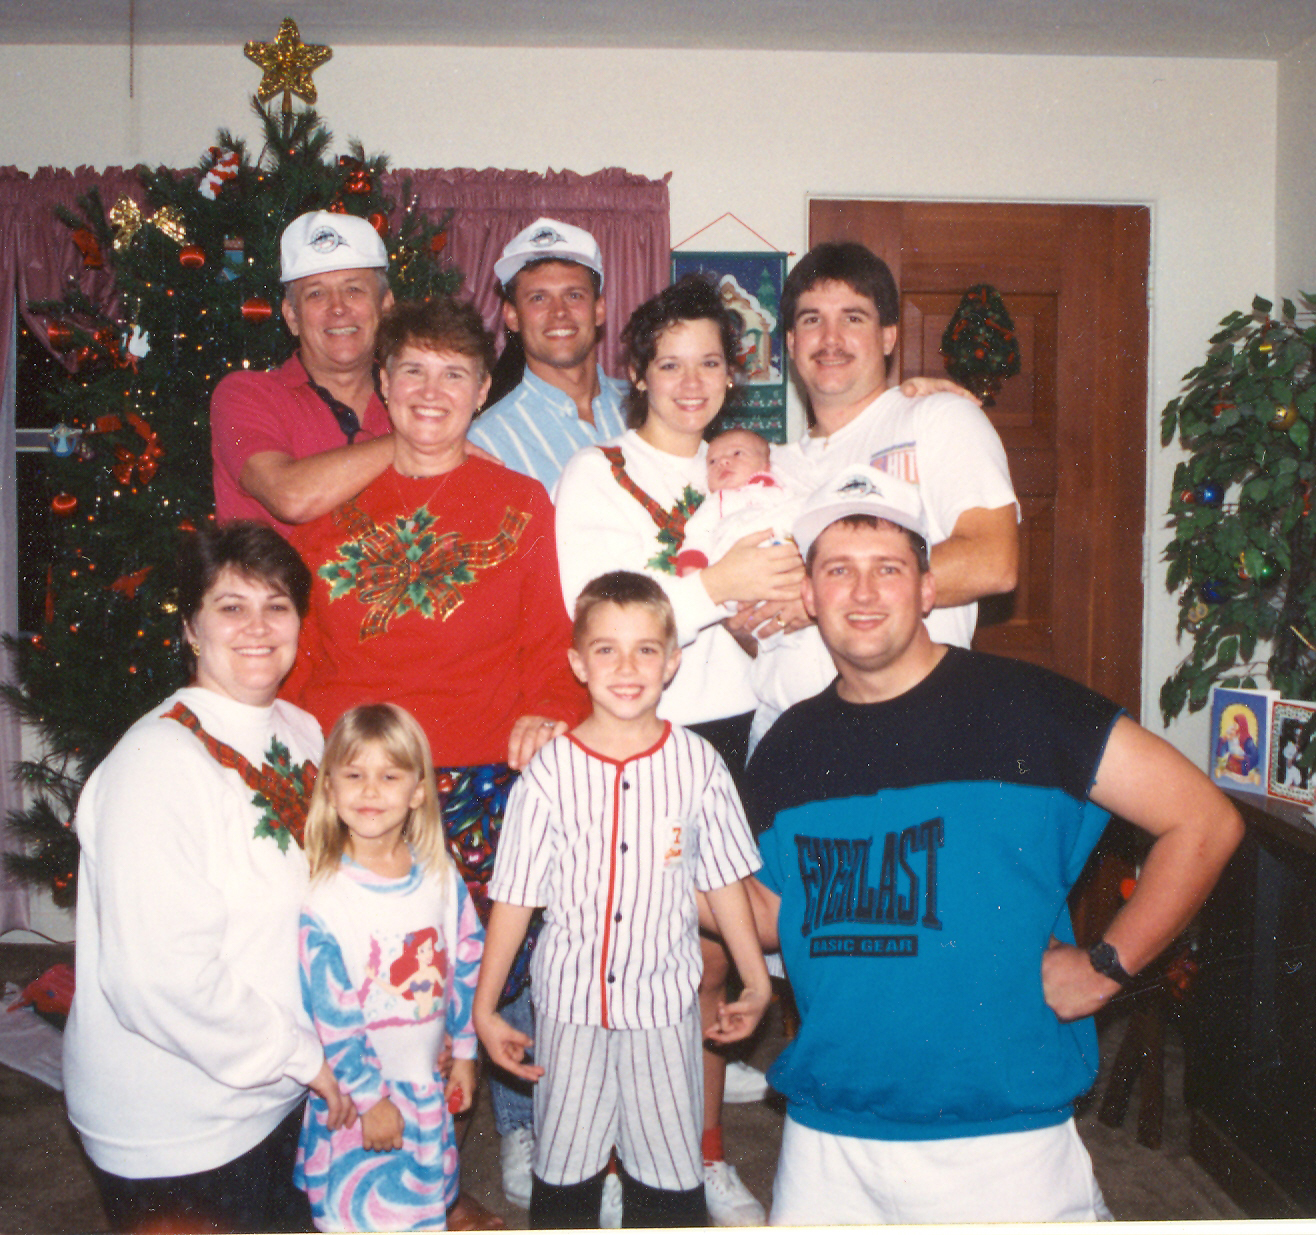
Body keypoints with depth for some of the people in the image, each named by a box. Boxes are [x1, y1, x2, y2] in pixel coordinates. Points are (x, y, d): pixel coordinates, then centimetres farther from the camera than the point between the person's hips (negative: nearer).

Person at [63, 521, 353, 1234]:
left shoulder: (302, 734, 2)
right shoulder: (158, 763, -24)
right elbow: (158, 976, -28)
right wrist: (300, 1055, -18)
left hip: (276, 1097, 7)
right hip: (173, 1133, -7)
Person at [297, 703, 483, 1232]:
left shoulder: (440, 874, -5)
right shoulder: (322, 896, -20)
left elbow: (467, 961, 5)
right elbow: (332, 1015, -16)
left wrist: (464, 1051, 8)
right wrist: (369, 1098, -12)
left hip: (429, 1083, 5)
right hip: (357, 1093, -5)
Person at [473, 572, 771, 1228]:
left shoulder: (697, 764, -6)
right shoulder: (550, 772, -9)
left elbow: (724, 881, 4)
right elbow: (514, 898, -4)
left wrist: (757, 982, 11)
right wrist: (483, 1007, -1)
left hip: (665, 1002, 1)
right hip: (570, 1001, 0)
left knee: (671, 1180, 12)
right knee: (563, 1170, 14)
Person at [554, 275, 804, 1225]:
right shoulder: (595, 474, -3)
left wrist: (771, 608, -5)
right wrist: (716, 587, -24)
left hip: (727, 731, 4)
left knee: (712, 956, 10)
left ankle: (710, 1156, 26)